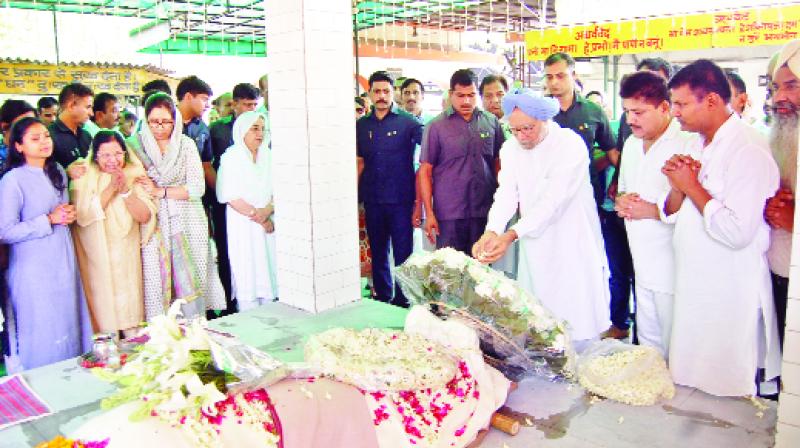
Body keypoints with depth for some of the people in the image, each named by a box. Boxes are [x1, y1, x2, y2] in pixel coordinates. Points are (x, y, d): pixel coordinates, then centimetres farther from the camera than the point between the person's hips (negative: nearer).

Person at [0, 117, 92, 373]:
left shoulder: (57, 171, 7)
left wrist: (68, 214, 0)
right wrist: (50, 219, -19)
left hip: (64, 261, 6)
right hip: (34, 268, -6)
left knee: (68, 324, 13)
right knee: (42, 335, 5)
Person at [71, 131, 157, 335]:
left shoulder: (134, 175, 1)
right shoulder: (84, 177, -4)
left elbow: (145, 217, -8)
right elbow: (82, 215, -18)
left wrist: (126, 190, -19)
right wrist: (110, 189, -22)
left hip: (128, 256, 2)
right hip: (97, 256, -2)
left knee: (129, 304, 7)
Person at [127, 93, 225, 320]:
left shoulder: (186, 144, 5)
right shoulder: (135, 144, 6)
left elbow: (198, 187, -3)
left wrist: (161, 192, -9)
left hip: (187, 224, 0)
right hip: (153, 225, 0)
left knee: (189, 281, -1)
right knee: (156, 281, -2)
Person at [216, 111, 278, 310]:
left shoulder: (268, 157, 10)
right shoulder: (231, 158, -2)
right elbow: (231, 196, -9)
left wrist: (267, 211, -13)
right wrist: (256, 216, -10)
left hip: (268, 224, 4)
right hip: (242, 225, -4)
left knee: (268, 270, 4)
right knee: (247, 273, -3)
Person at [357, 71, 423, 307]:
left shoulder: (407, 121, -4)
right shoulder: (361, 125, 10)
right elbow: (360, 163, 14)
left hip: (401, 199, -4)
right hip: (373, 201, 4)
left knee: (403, 253, 1)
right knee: (378, 253, 13)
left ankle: (403, 301, 14)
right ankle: (383, 298, 27)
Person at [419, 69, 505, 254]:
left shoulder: (492, 122, 6)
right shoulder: (436, 126, -1)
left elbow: (498, 163, 12)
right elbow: (425, 171, -2)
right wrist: (429, 213, -7)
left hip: (485, 211, 2)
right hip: (449, 213, -2)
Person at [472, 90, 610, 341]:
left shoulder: (570, 145, -16)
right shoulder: (510, 148, 3)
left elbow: (553, 201, -24)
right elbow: (506, 193, -6)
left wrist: (511, 235, -32)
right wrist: (492, 231, -25)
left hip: (574, 246, -5)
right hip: (535, 246, 5)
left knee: (577, 324, 0)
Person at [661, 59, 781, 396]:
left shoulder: (748, 151, -18)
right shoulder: (697, 144, 10)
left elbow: (738, 232, -27)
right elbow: (673, 213, 12)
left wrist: (692, 187, -17)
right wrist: (677, 187, -9)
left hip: (730, 298, -8)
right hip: (692, 288, 8)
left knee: (726, 395, 7)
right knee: (687, 388, 18)